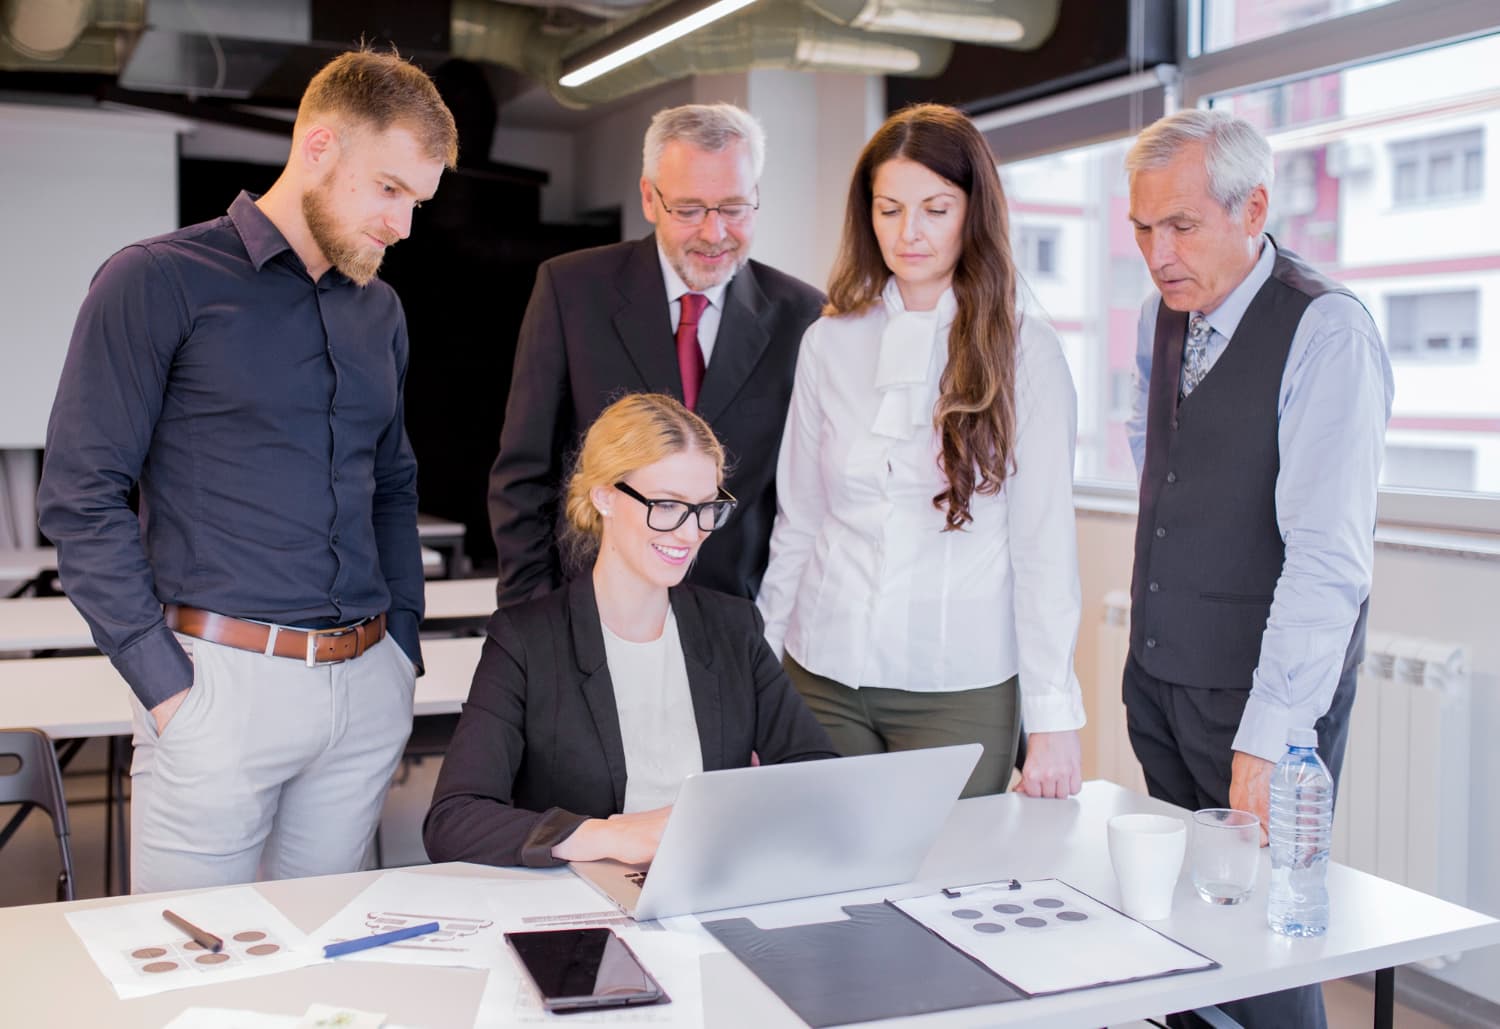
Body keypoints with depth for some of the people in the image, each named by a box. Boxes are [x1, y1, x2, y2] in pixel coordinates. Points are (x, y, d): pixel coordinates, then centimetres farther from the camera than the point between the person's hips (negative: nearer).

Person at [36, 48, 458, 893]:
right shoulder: (157, 283, -5)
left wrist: (402, 647, 11)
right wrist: (166, 683, -12)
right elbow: (82, 497, -8)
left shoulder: (380, 310, 14)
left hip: (369, 693, 5)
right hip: (221, 684, -5)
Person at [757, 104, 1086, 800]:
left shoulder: (1025, 353, -3)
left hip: (962, 690, -2)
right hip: (824, 677, 3)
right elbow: (796, 524, 8)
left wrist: (1053, 718, -8)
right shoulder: (829, 343, 5)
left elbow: (1044, 543, -4)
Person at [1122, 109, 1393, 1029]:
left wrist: (1267, 738, -29)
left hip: (1266, 688, -6)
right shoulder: (1161, 319, 6)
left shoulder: (1328, 334, -17)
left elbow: (1328, 558, -24)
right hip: (1159, 678, 7)